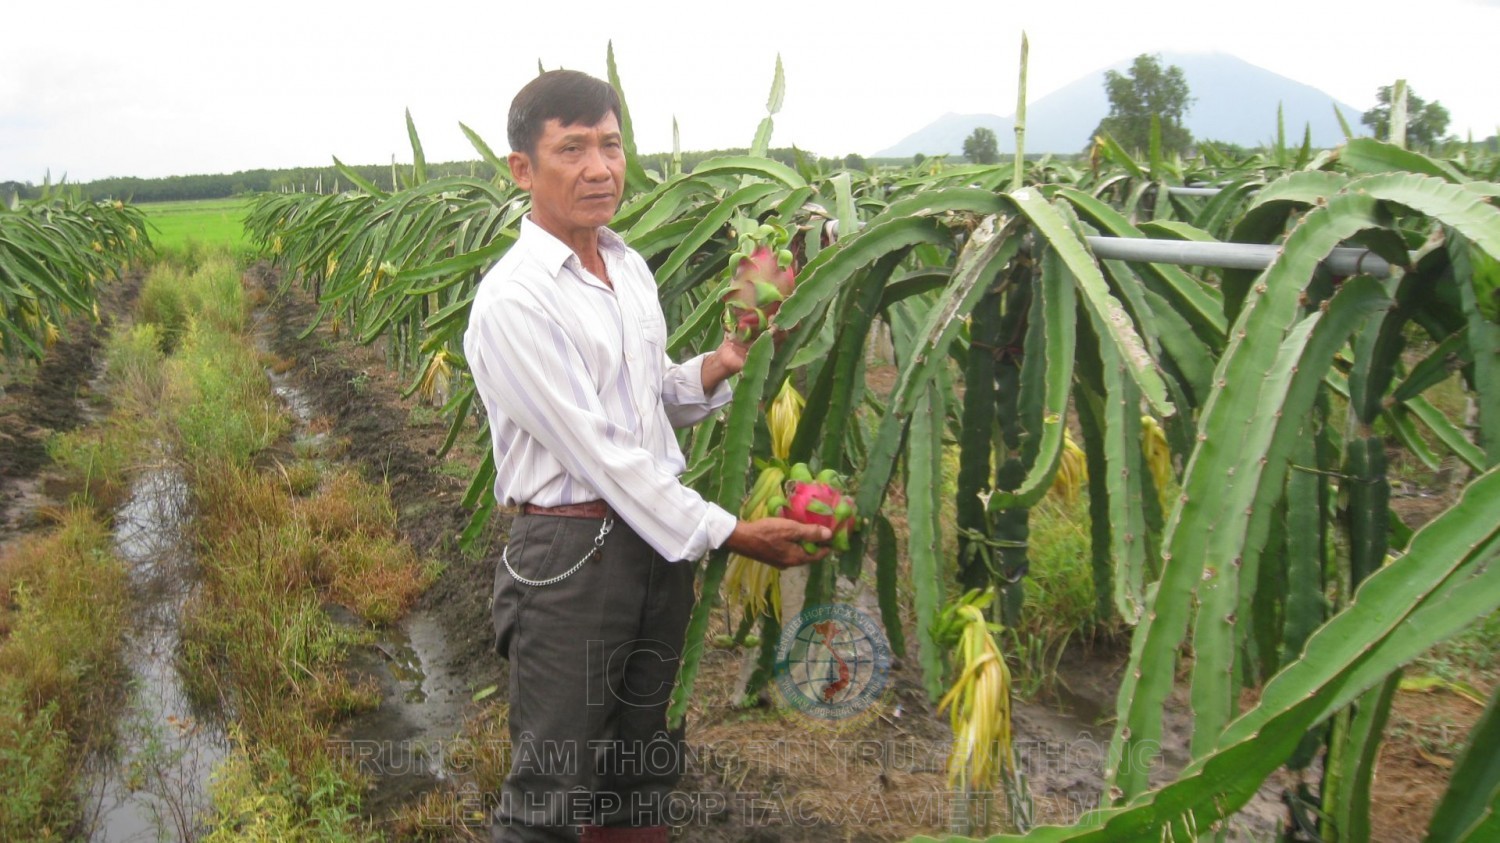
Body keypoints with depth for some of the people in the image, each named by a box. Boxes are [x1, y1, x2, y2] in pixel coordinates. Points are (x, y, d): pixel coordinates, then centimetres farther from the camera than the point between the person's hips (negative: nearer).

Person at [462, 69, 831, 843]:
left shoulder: (631, 267, 8)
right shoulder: (512, 301, -17)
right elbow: (599, 450, -20)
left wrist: (718, 368, -4)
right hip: (570, 552, -7)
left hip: (659, 537, 7)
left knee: (642, 773, 20)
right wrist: (729, 534, -18)